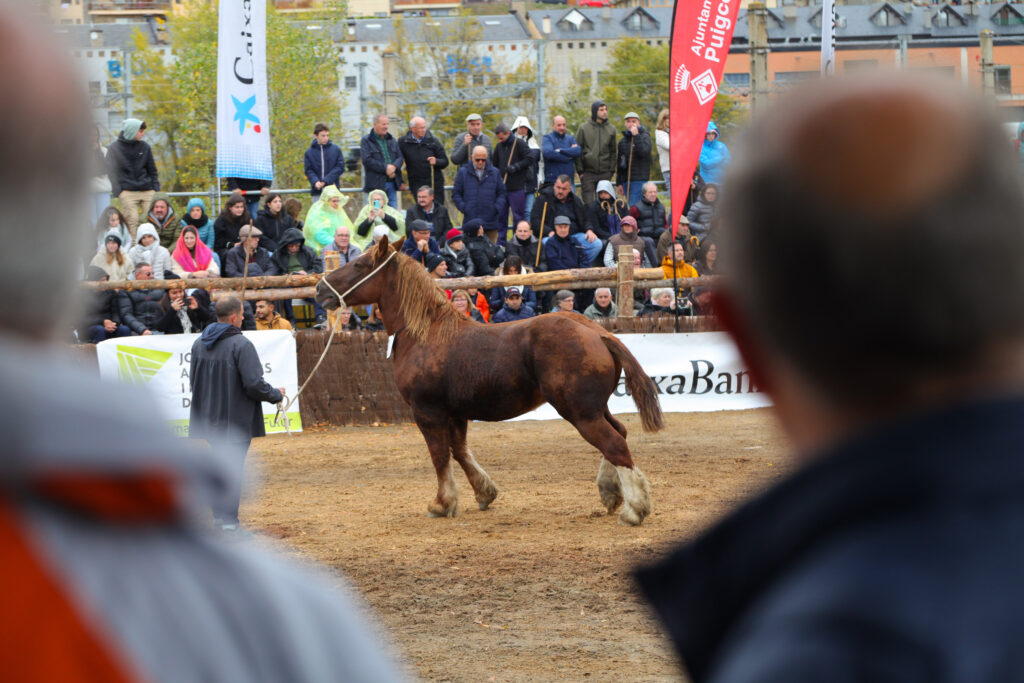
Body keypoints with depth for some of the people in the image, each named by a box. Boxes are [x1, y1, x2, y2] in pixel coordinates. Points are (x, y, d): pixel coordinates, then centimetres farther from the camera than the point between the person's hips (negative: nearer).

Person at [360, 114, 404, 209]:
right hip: (376, 184, -5)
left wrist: (394, 166, -13)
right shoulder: (366, 140, -1)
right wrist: (385, 168, -16)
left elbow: (400, 157, 10)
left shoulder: (391, 140, 16)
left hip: (392, 183, 5)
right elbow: (367, 160, -12)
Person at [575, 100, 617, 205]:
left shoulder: (611, 129, 8)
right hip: (588, 172, -2)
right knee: (588, 202, -5)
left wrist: (612, 170, 5)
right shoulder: (584, 128, 0)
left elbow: (613, 151, 13)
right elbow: (578, 151, 1)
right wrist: (580, 170, -5)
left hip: (605, 173, 2)